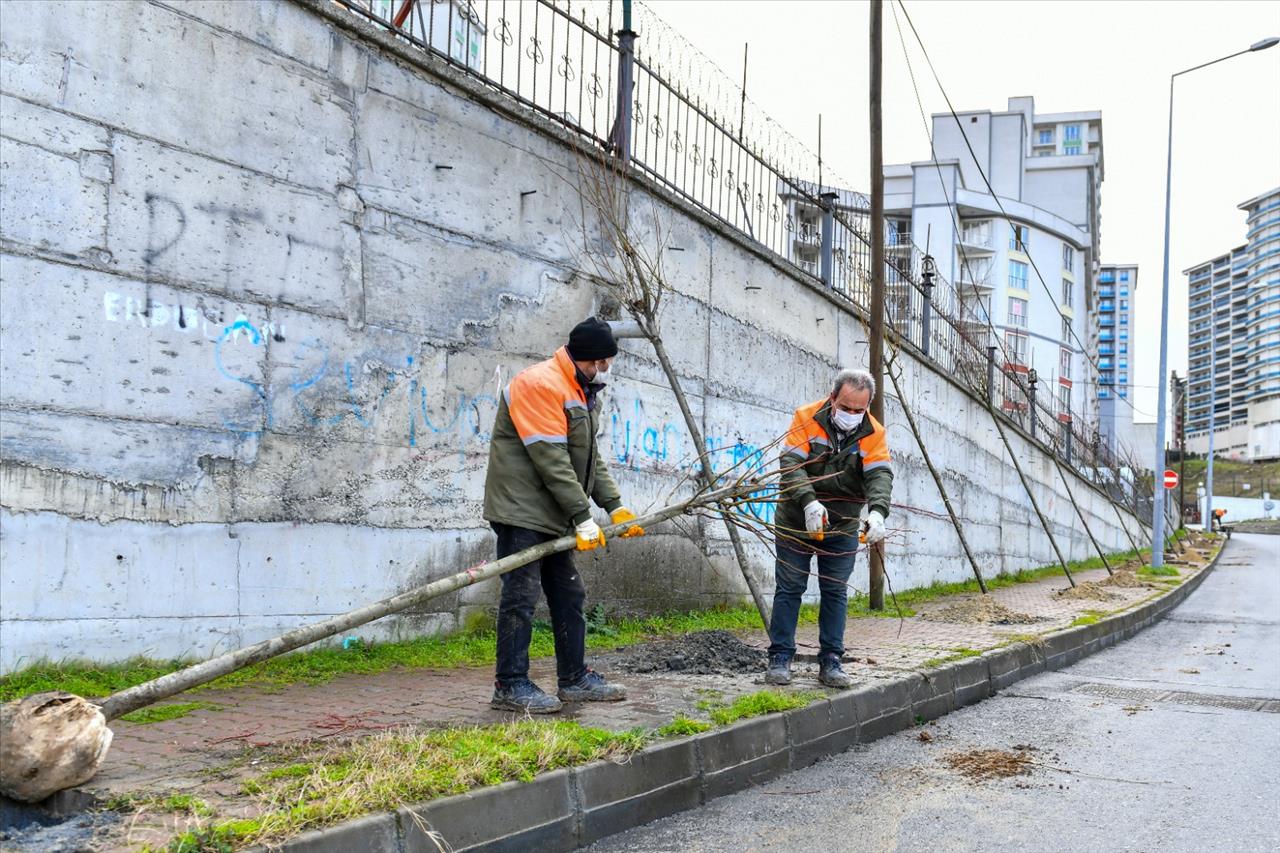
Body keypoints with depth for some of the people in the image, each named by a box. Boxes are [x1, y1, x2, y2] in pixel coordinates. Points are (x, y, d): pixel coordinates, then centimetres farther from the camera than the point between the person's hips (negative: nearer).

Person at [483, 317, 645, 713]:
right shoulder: (540, 384, -16)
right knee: (521, 597, -8)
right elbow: (552, 459, -21)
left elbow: (591, 457, 19)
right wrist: (583, 517, -20)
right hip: (521, 512, -10)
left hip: (553, 516, 10)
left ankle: (575, 678, 22)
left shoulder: (583, 393, 17)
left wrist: (615, 506, 8)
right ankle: (510, 686, -2)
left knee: (569, 595, 13)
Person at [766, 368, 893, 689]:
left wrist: (877, 512, -39)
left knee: (835, 593, 5)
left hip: (843, 529, 2)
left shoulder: (873, 433, -7)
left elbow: (880, 475, -19)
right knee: (789, 589, 2)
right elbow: (791, 464, -23)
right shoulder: (807, 418, -15)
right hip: (796, 523, -2)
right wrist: (809, 502, -40)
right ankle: (780, 658, 8)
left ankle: (830, 662, 12)